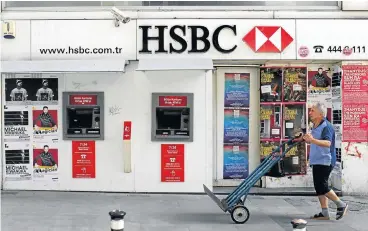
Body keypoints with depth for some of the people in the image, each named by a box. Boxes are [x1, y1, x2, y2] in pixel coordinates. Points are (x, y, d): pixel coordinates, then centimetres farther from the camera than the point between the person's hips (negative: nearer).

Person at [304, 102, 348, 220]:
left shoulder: (326, 126, -16)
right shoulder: (315, 126, 14)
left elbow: (327, 143, -32)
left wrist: (313, 140, -45)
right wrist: (307, 139, 13)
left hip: (325, 161, -10)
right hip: (317, 161, 10)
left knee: (322, 187, -11)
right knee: (319, 188, 10)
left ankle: (341, 205, 5)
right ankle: (324, 213, 15)